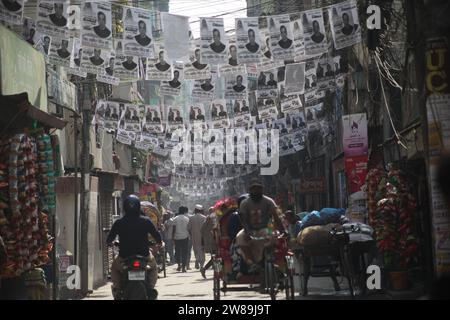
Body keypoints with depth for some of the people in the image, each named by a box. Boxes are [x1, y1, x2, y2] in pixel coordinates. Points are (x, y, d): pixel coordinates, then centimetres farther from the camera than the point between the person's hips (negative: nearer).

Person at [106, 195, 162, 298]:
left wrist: (109, 242, 27)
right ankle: (150, 288, 15)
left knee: (114, 268, 31)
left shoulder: (118, 223, -6)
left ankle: (117, 288, 14)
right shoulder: (146, 221, -6)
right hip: (144, 256, 0)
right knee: (154, 268, 31)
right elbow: (156, 235, 1)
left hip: (124, 257, 0)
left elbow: (109, 240, 2)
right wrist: (159, 242, 24)